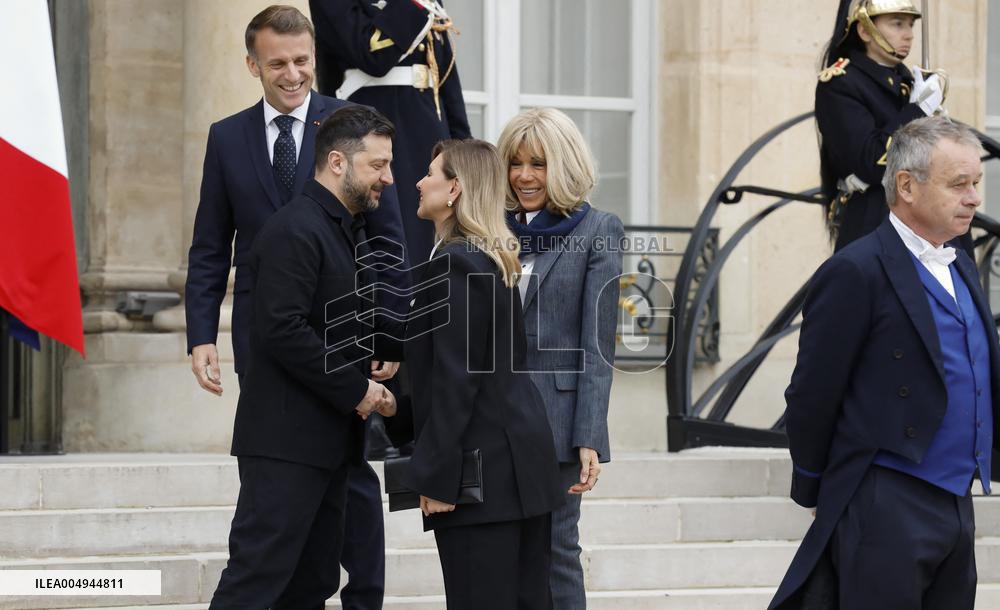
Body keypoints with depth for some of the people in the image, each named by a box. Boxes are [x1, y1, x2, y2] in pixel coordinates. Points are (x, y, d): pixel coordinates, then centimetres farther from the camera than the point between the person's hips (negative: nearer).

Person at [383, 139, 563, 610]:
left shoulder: (455, 264, -14)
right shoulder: (493, 261, 15)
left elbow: (456, 379, -18)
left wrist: (435, 475, -17)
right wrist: (399, 411, 24)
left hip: (481, 465, -10)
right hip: (520, 460, 10)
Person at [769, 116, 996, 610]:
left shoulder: (960, 268, 14)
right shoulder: (856, 273, -12)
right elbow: (812, 397, -9)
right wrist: (813, 491, 0)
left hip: (956, 508, 8)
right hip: (886, 513, -8)